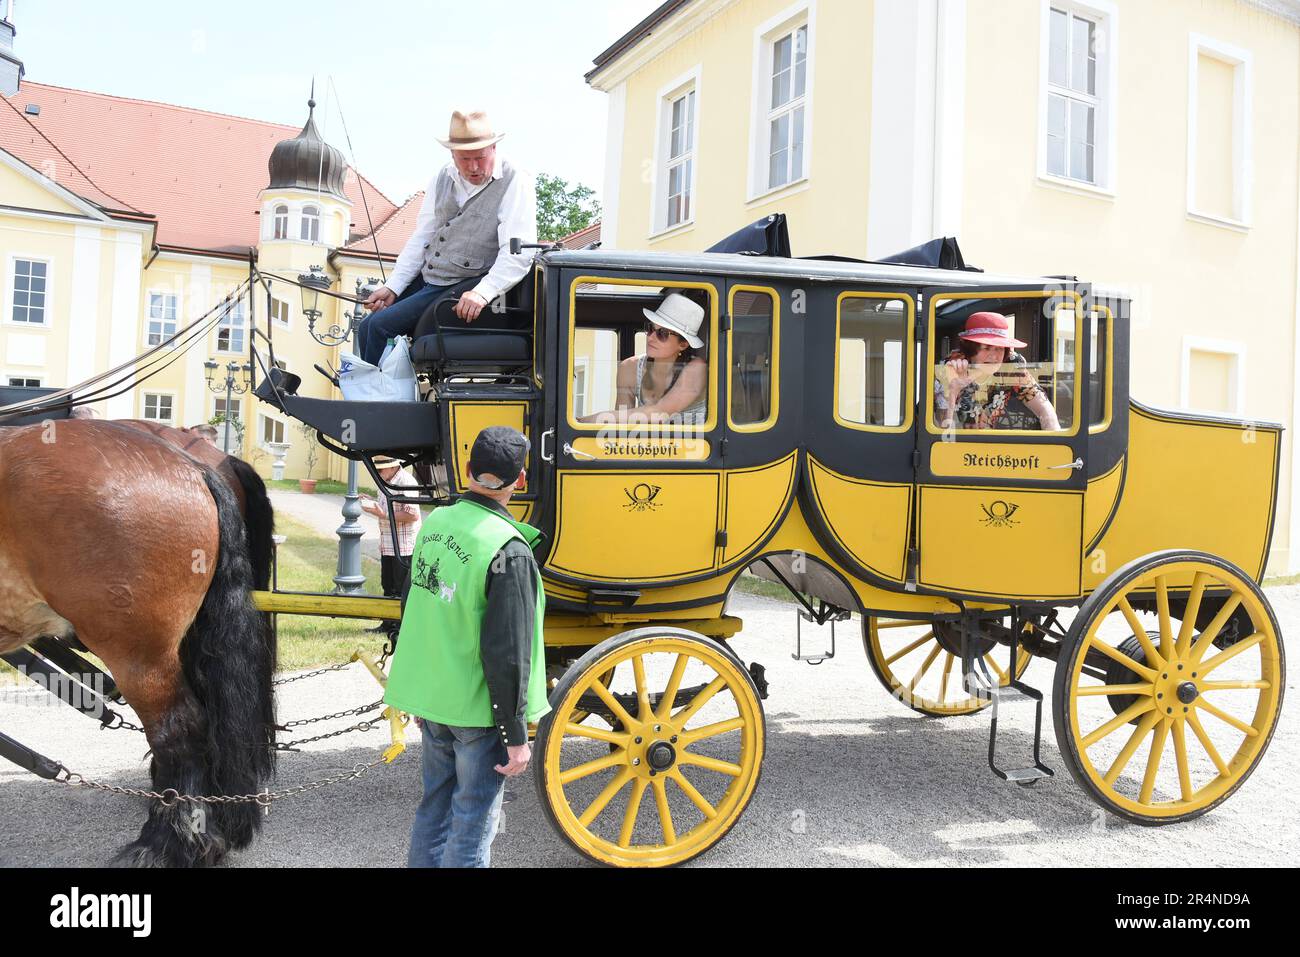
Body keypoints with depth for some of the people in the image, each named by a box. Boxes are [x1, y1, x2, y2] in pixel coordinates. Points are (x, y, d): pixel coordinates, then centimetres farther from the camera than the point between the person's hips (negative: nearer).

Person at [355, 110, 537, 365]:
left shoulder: (516, 184, -11)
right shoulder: (444, 178, 9)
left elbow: (517, 253, -21)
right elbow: (421, 237, 13)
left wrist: (482, 293, -35)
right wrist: (392, 287, 5)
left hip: (463, 290, -7)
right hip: (424, 279, 7)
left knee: (380, 326, -15)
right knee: (366, 328, 5)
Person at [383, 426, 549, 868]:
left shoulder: (434, 522, -1)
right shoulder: (509, 551, -23)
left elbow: (415, 611, 9)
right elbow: (506, 654, -22)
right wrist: (516, 735, -12)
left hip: (430, 697, 7)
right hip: (478, 710, -7)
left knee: (433, 809, 22)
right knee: (473, 824, 9)